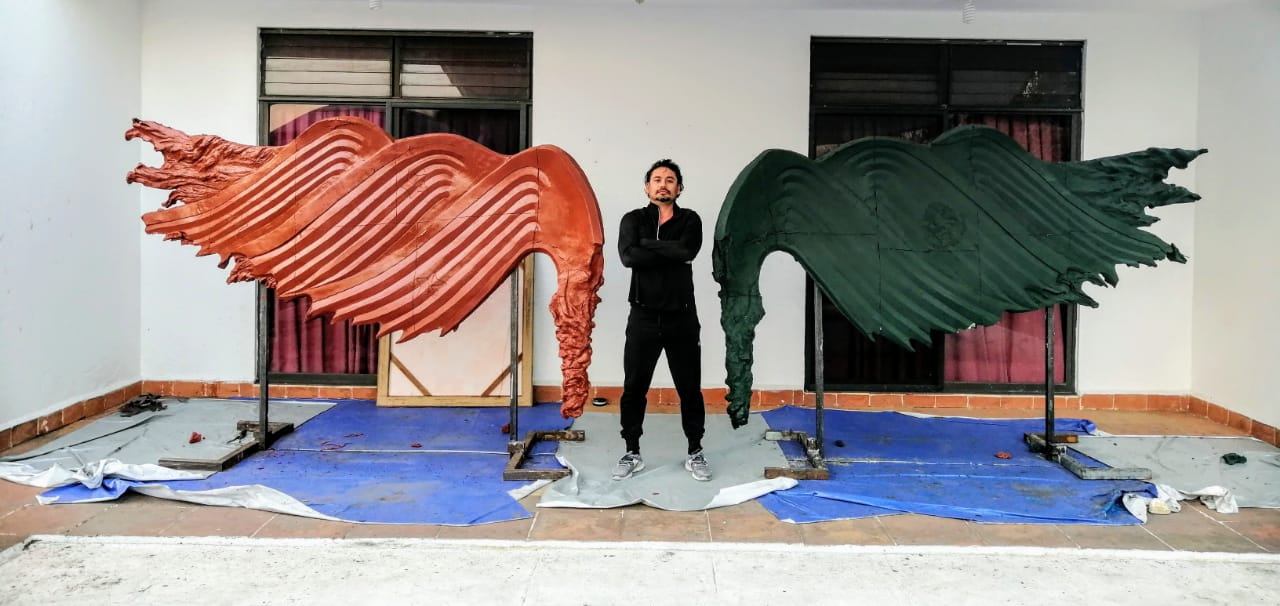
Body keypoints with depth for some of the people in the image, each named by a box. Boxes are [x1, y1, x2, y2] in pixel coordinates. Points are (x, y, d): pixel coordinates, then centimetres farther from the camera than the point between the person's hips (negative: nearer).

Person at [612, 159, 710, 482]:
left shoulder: (690, 220, 3)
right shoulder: (633, 219, 3)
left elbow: (687, 250, -19)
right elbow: (629, 256, -17)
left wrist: (647, 243, -12)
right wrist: (672, 253, -16)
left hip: (682, 319, 0)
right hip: (643, 318, 0)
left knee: (690, 389, 8)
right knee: (634, 388, 7)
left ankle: (695, 453, 23)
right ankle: (632, 454, 21)